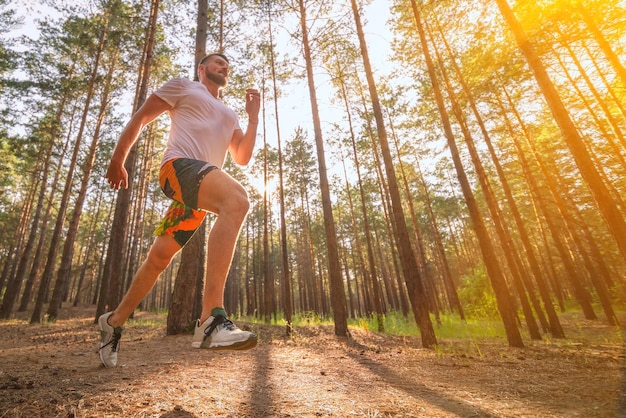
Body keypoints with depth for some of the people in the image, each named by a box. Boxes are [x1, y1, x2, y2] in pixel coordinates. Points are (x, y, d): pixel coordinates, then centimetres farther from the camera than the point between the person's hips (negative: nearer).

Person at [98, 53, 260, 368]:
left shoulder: (229, 115, 32)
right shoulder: (182, 86, 18)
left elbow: (243, 158, 20)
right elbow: (140, 118, 14)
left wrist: (254, 117, 15)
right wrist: (118, 159, 8)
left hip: (203, 192, 7)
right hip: (179, 164, -7)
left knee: (159, 257, 7)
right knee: (237, 199, -36)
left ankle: (114, 321, 26)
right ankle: (211, 318, -43)